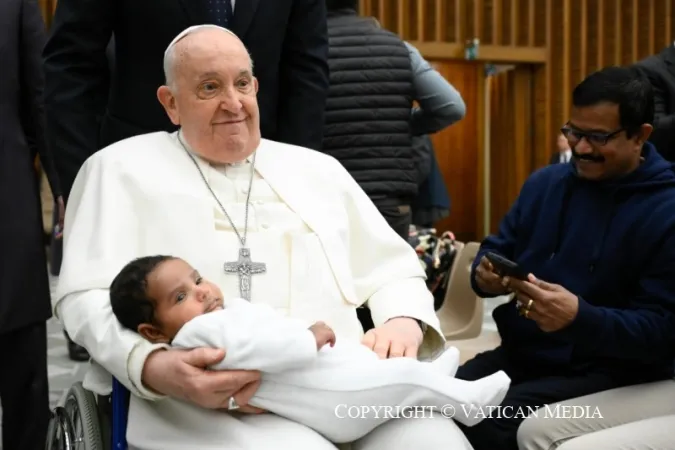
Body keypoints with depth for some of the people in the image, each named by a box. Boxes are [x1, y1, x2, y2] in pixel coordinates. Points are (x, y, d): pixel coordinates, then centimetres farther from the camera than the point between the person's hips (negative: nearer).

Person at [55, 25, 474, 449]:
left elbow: (392, 270, 24)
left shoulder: (319, 170, 24)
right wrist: (154, 367, -20)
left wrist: (404, 323, -1)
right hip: (212, 400, -4)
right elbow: (87, 297, 1)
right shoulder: (122, 169, 11)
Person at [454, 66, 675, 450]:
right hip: (521, 354, 6)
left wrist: (580, 318, -30)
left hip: (608, 371, -5)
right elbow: (498, 249, 15)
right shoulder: (545, 182, 9)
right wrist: (486, 273, -11)